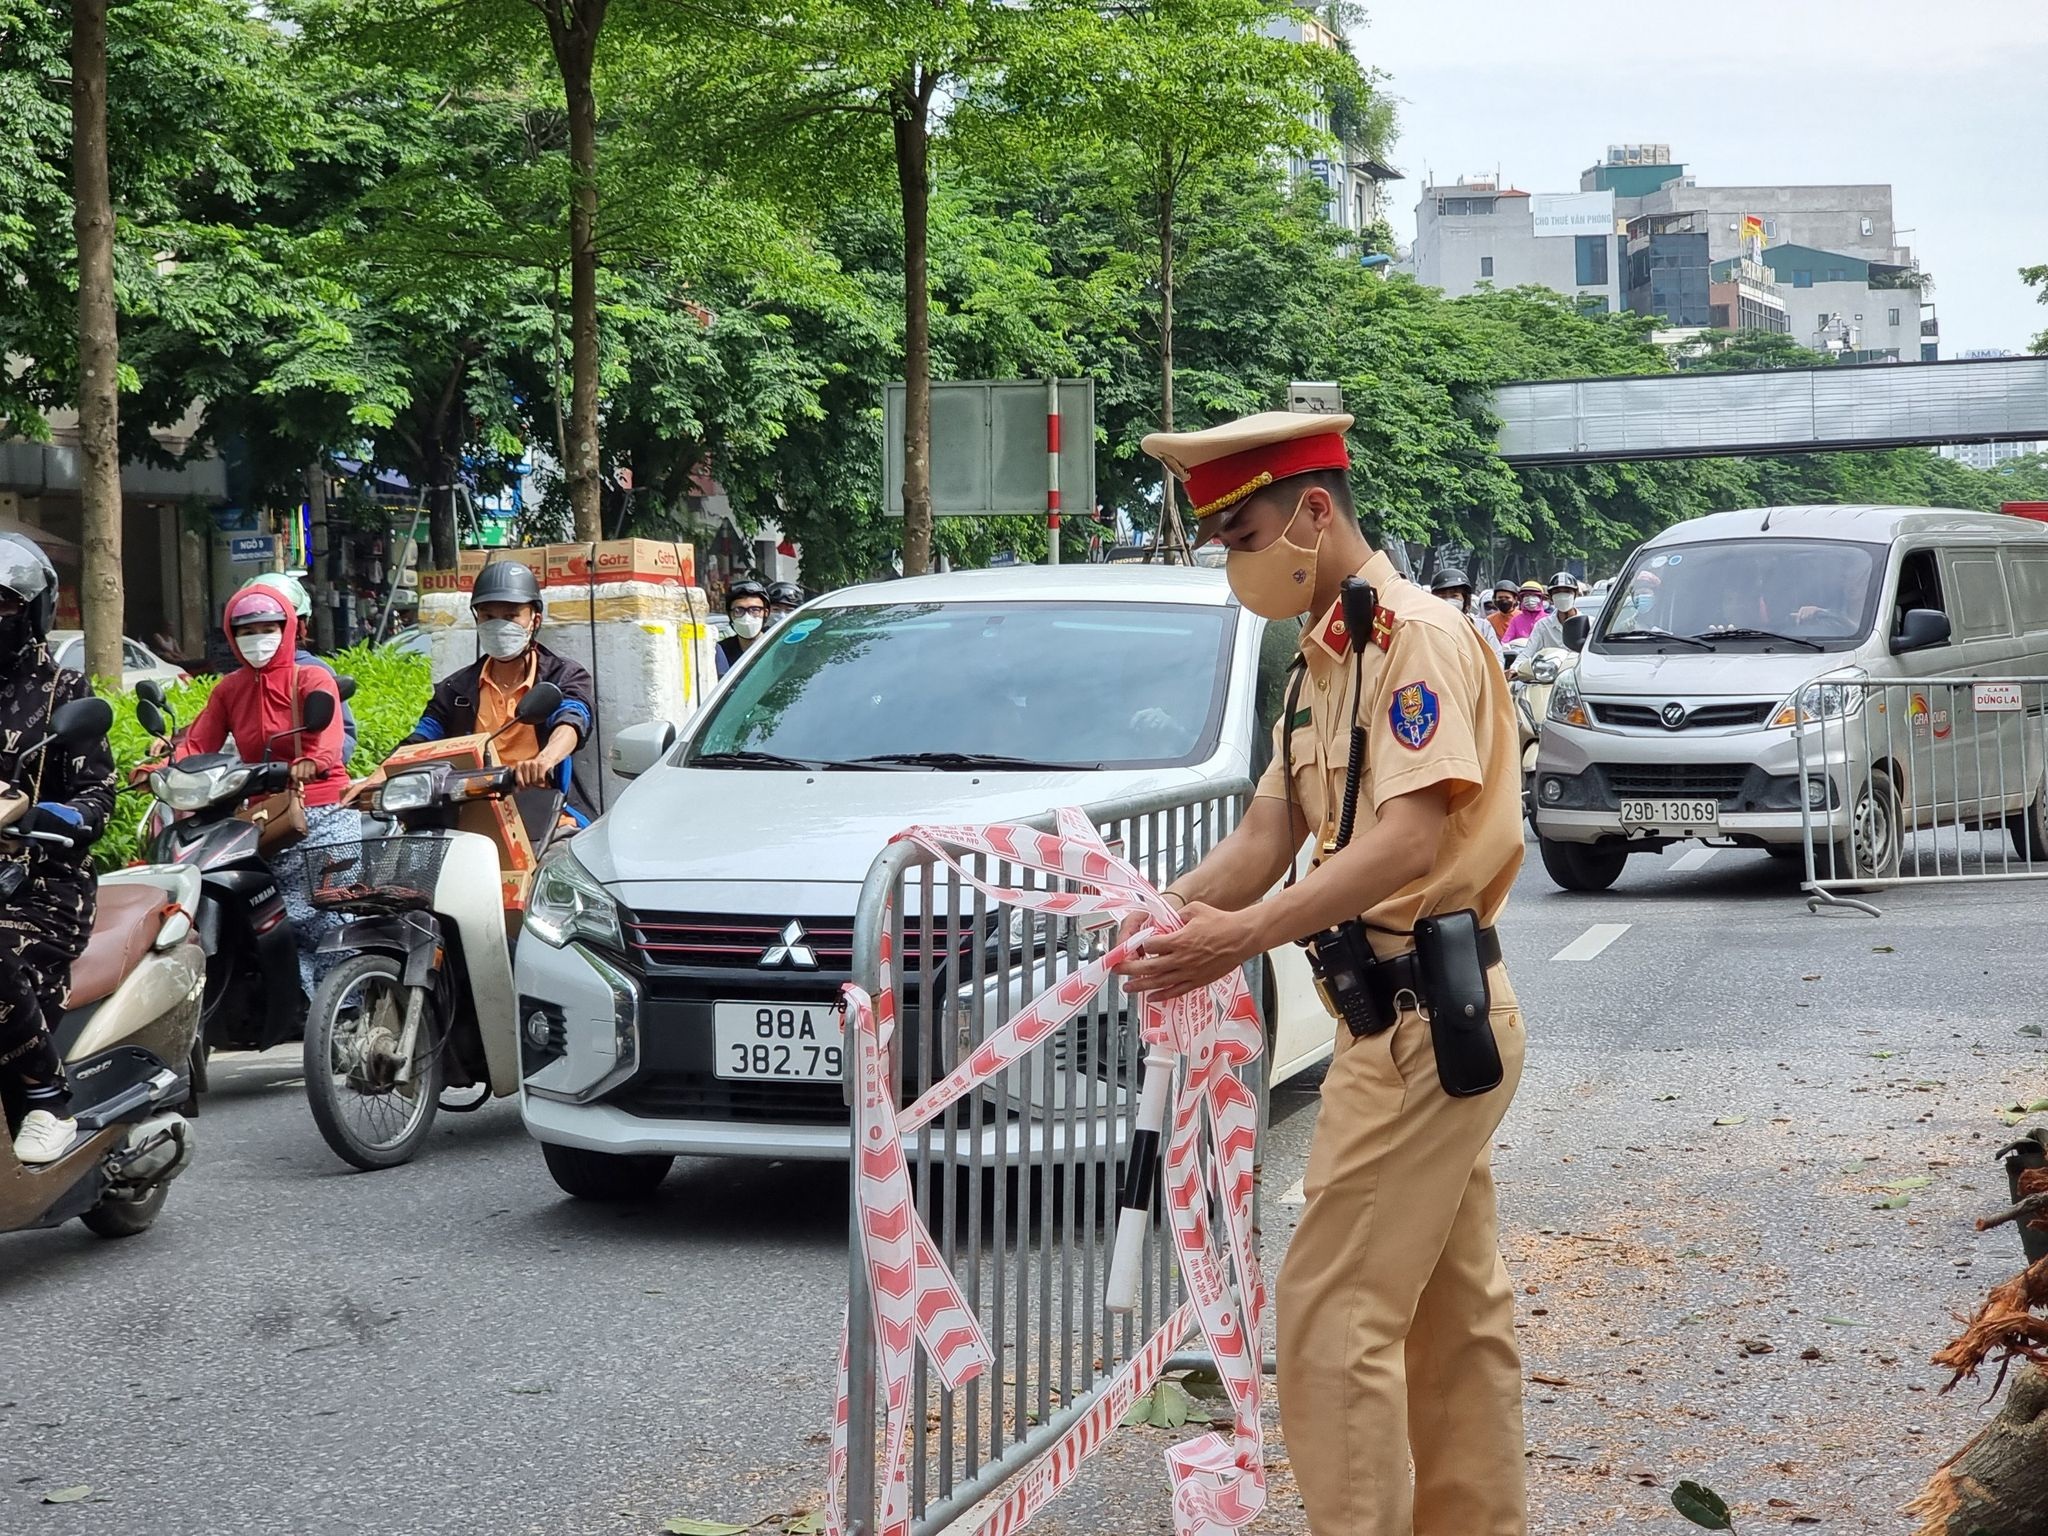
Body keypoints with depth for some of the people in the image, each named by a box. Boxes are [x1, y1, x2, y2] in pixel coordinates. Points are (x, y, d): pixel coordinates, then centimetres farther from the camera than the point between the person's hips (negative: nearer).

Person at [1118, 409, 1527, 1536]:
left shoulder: (1418, 636, -15)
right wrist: (1162, 912, -5)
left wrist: (1246, 935, -33)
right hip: (1419, 1020, 10)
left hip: (1422, 1020, -10)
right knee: (1454, 1312, 15)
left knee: (1334, 1317, -10)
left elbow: (1413, 835, -26)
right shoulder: (1321, 659, 16)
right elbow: (1271, 829, 12)